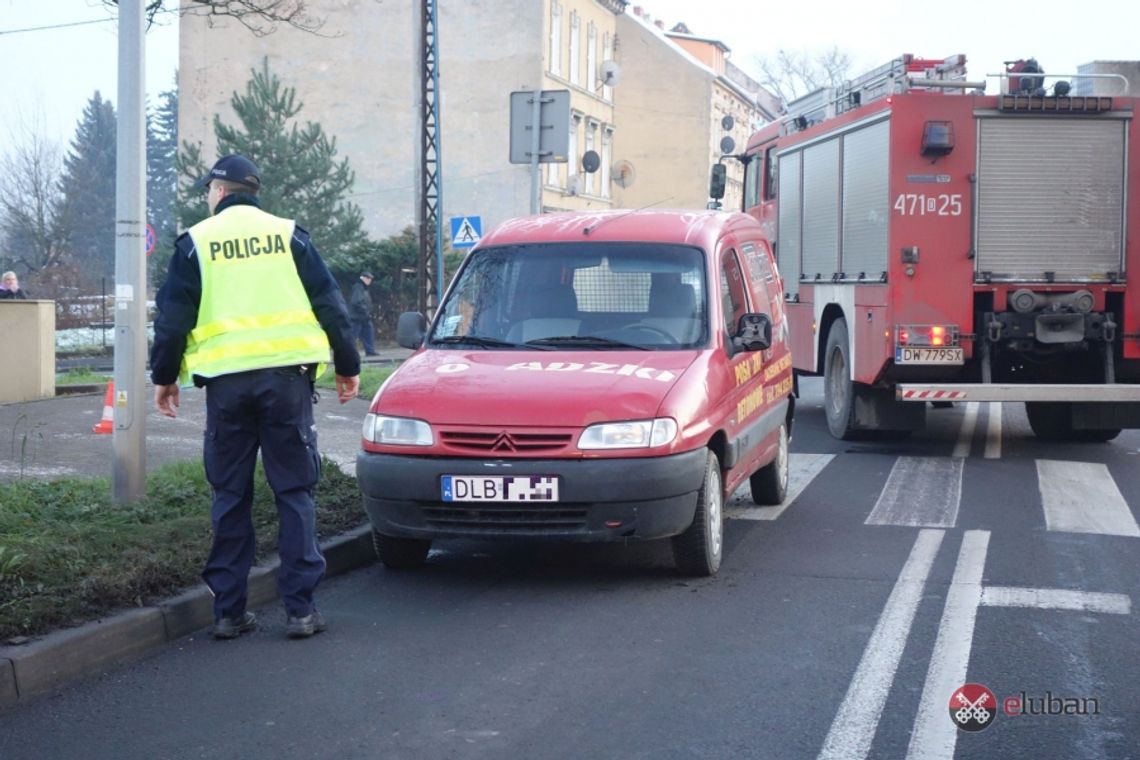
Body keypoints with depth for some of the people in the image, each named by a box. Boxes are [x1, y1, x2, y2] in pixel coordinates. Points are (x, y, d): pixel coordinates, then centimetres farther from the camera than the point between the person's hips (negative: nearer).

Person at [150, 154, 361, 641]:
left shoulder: (196, 242, 6)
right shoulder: (289, 235, 7)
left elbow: (173, 318, 5)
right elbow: (330, 306, 6)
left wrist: (165, 377, 16)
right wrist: (348, 367, 14)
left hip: (226, 381, 0)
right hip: (286, 376, 0)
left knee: (230, 496, 8)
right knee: (294, 492, 4)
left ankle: (229, 610, 10)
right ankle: (301, 608, 1)